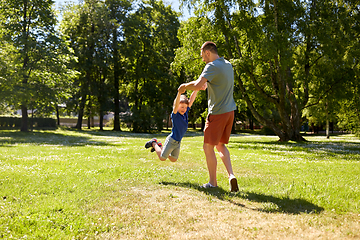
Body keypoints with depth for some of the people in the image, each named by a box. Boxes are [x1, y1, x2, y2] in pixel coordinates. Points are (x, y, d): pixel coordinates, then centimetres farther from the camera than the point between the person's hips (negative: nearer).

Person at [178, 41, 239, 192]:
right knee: (220, 145, 19)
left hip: (217, 113, -9)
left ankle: (213, 182, 13)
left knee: (208, 147, 4)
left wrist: (184, 86, -11)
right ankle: (231, 175, 5)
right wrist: (206, 84, 28)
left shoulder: (212, 66, -16)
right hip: (229, 111, 9)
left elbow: (197, 85, -29)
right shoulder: (228, 65, 12)